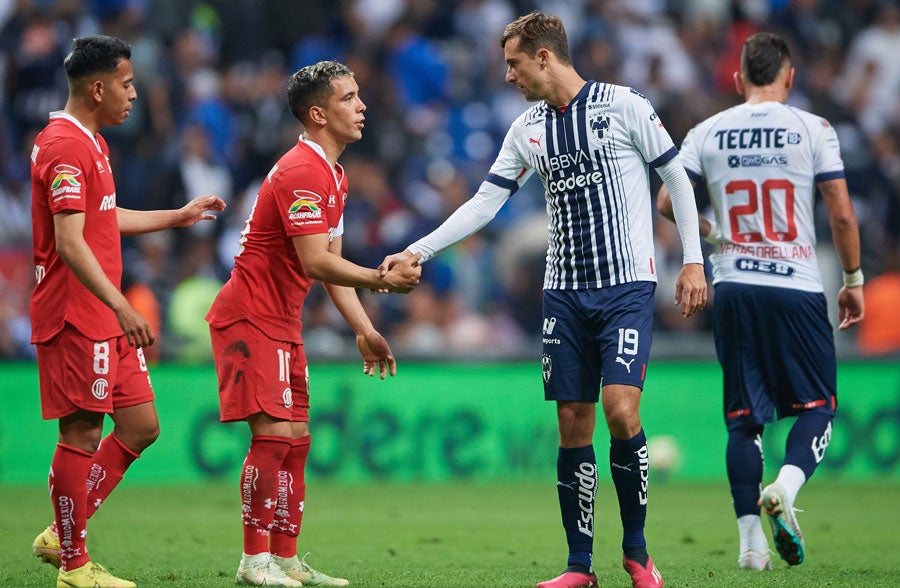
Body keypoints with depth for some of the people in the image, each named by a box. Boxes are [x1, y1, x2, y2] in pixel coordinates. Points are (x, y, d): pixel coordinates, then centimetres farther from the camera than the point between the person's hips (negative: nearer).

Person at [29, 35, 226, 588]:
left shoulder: (91, 143, 17)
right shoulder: (66, 147, -16)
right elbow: (69, 242, -24)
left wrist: (181, 215, 36)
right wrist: (120, 306, -29)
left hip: (107, 318, 10)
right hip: (77, 319, -10)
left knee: (141, 426, 10)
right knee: (82, 435, -4)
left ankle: (62, 536, 17)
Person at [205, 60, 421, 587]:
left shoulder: (334, 176, 14)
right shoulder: (301, 172, -19)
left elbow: (331, 264, 18)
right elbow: (316, 262, -26)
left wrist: (365, 331, 13)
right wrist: (381, 280, -33)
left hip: (283, 324, 10)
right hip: (250, 317, -10)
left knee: (296, 438, 10)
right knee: (273, 433, -15)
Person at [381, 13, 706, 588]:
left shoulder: (624, 106, -5)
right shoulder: (528, 130, 10)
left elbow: (678, 178, 1)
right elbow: (484, 202, 12)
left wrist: (693, 261, -3)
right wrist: (416, 252, 5)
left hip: (627, 285, -5)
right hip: (564, 292, 5)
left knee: (621, 410, -17)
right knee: (573, 423, 1)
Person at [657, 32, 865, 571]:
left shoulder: (708, 133, 5)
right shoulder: (813, 130, -2)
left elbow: (667, 202, 4)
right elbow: (842, 213, -4)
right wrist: (854, 280, 7)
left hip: (734, 288, 3)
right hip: (796, 285, -2)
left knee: (744, 416, 8)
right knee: (818, 405, 9)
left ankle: (751, 539, 2)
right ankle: (787, 486, -19)